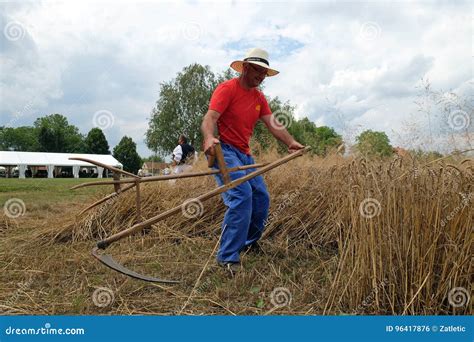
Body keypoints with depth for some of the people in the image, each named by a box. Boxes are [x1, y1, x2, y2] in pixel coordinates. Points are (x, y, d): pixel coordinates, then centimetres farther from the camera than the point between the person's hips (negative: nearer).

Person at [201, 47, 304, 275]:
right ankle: (228, 257, -20)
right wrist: (209, 138, -44)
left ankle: (249, 243, 30)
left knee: (261, 198, 8)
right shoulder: (227, 88, -9)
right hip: (223, 150, -8)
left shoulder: (259, 98, 14)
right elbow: (209, 118, -22)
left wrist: (291, 142, -12)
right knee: (242, 195, -25)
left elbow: (273, 124, 4)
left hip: (244, 154, 8)